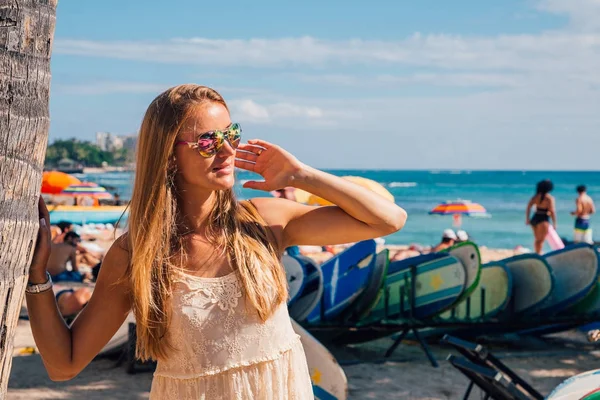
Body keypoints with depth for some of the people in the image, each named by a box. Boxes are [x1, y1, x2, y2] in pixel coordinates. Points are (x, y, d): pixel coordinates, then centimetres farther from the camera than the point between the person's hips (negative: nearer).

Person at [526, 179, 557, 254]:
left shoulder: (536, 196, 4)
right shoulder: (549, 198, -12)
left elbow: (528, 207, 3)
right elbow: (552, 211, -15)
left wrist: (527, 219, 9)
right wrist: (554, 223, -8)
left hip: (534, 218, 6)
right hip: (543, 220, -6)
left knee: (537, 239, 18)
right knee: (541, 240, 0)